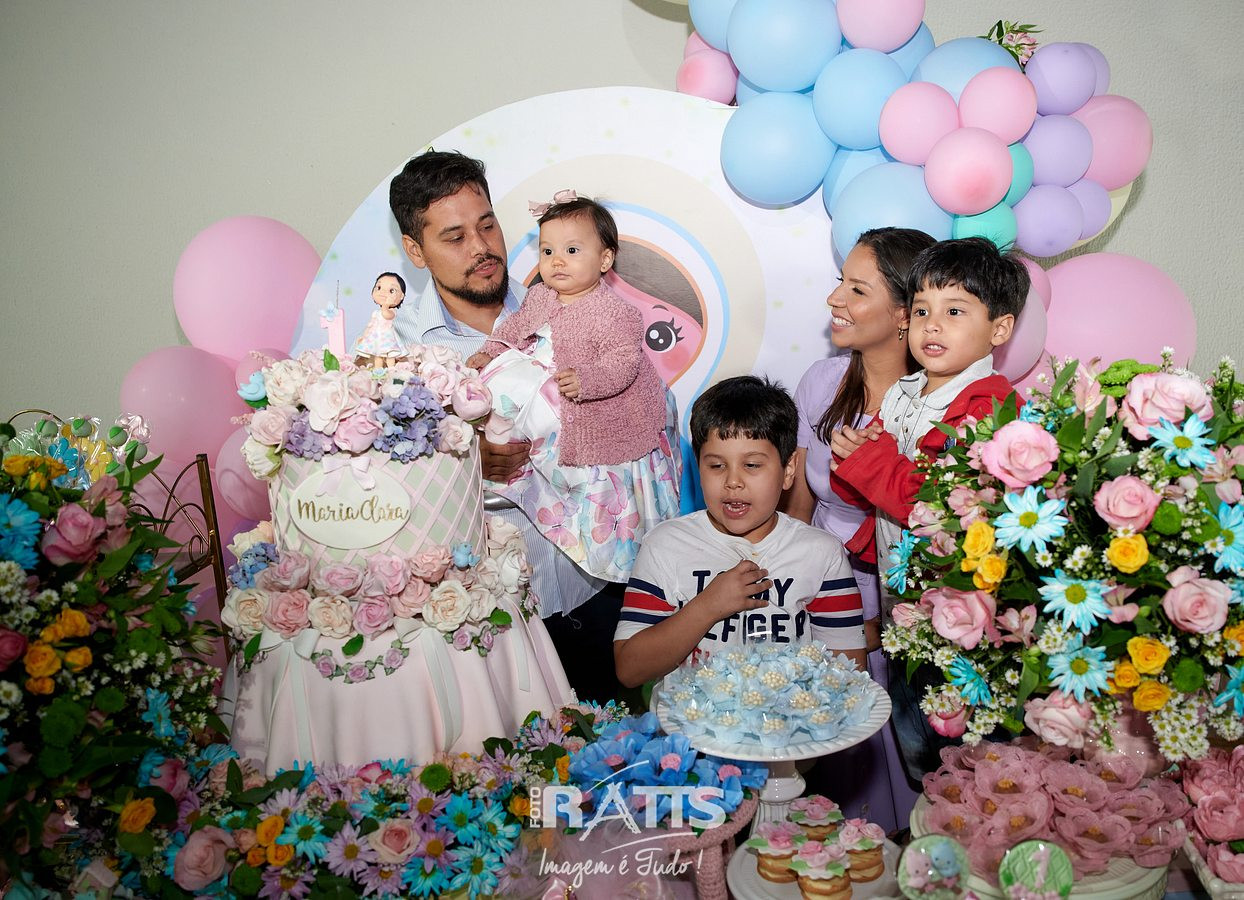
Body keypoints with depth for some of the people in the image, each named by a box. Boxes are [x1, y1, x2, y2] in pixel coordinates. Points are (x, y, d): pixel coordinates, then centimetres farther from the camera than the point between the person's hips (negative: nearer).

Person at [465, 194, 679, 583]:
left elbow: (623, 364, -28)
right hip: (551, 425, 7)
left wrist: (586, 379, -44)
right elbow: (514, 328, 18)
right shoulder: (538, 297, 1)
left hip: (602, 425, -7)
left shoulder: (615, 313, -23)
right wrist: (489, 353, 6)